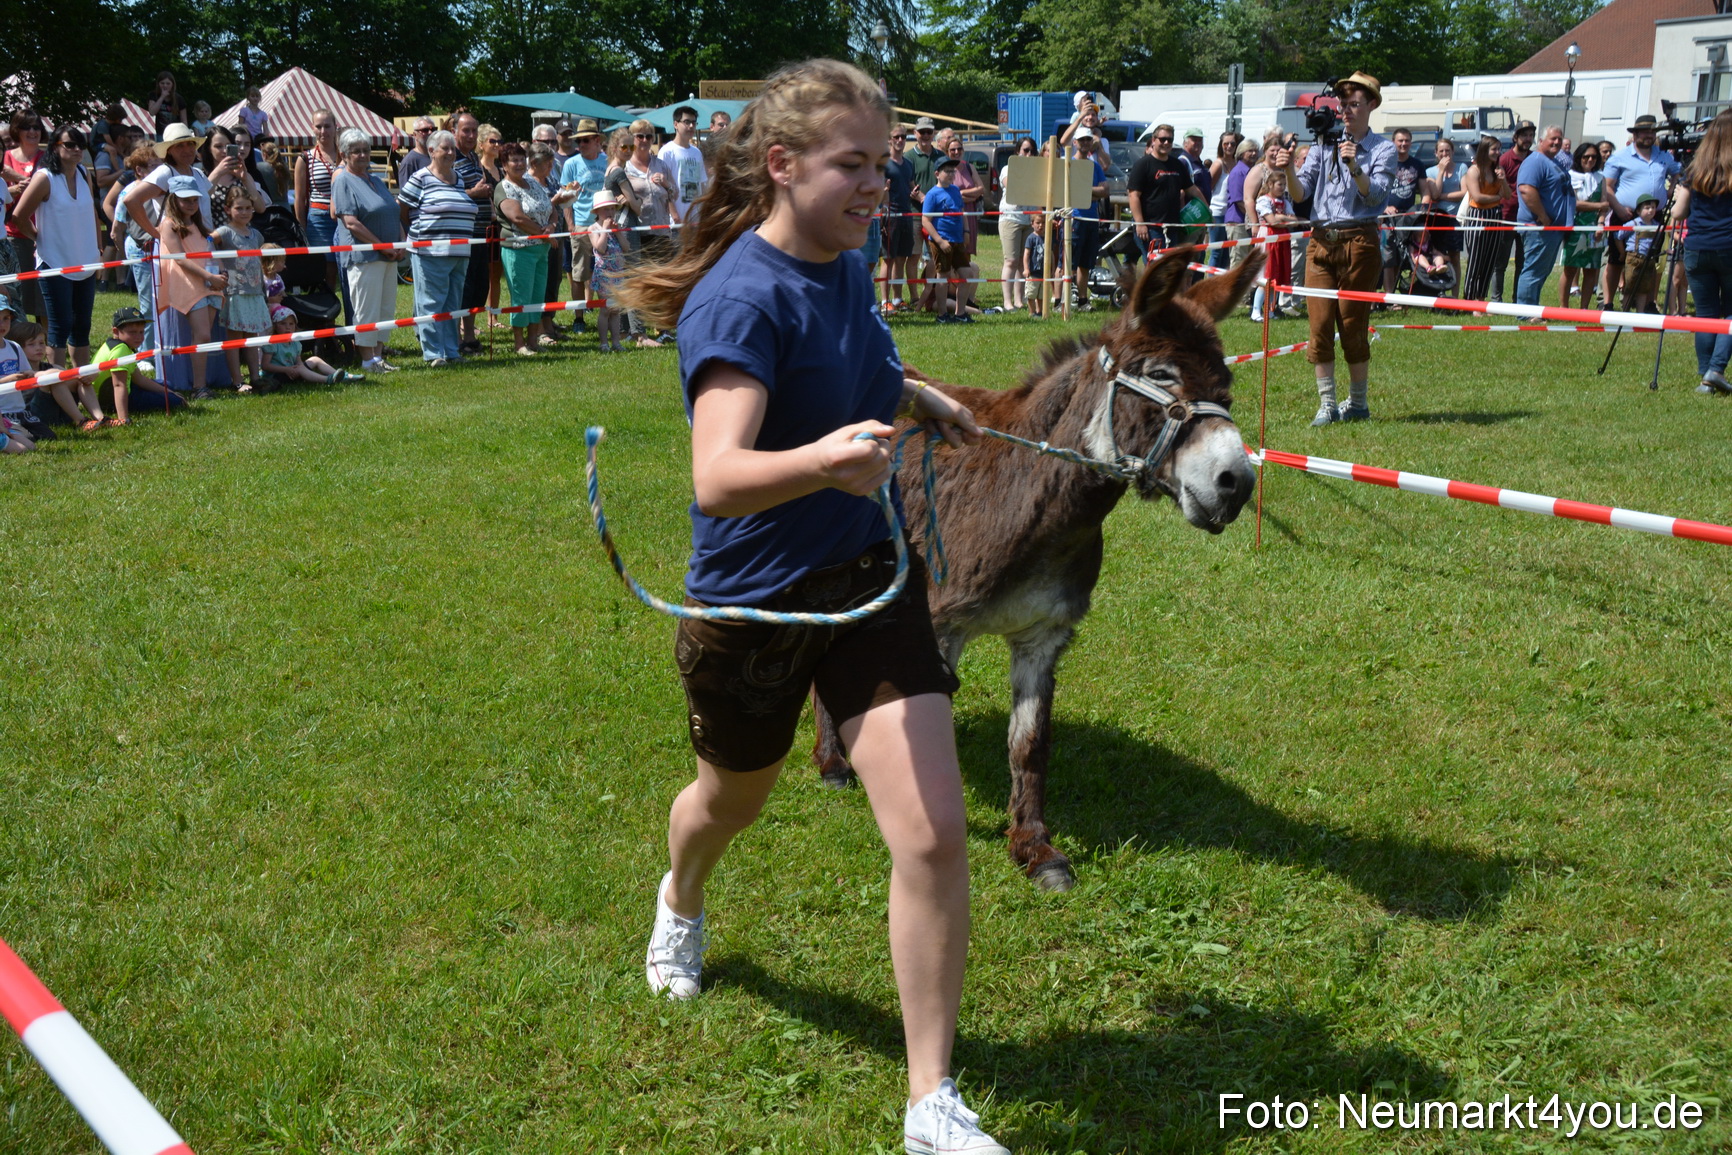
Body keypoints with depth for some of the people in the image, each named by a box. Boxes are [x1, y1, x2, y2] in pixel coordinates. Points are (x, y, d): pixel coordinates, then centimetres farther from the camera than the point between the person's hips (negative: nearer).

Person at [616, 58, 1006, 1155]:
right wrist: (821, 459, -57)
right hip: (751, 600, -5)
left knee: (935, 836, -9)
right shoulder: (744, 295, -24)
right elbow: (717, 479, -40)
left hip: (868, 573, 5)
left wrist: (921, 398, 16)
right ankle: (682, 904, 63)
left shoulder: (848, 268, -1)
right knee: (734, 798, 24)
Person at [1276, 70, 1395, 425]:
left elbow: (1375, 195, -10)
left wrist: (1355, 167, -24)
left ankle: (1358, 403, 12)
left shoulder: (1383, 149, 5)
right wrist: (1289, 171, -14)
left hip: (1358, 240, -3)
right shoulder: (1323, 145, 13)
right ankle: (1326, 403, 2)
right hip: (1321, 240, 3)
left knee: (1353, 324, 0)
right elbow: (1300, 194, 5)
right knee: (1320, 323, -3)